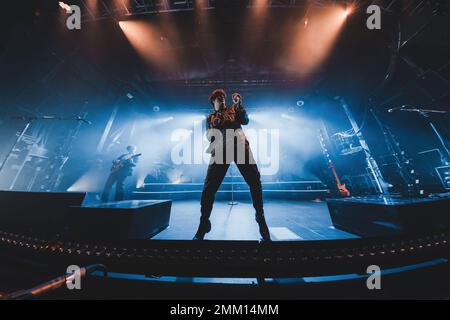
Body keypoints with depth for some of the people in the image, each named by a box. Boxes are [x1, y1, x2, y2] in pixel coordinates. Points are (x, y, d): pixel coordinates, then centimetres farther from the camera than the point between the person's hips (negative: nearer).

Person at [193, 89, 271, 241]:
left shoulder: (233, 108, 27)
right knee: (209, 187, -8)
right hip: (220, 149, 0)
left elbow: (245, 121, 11)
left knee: (254, 180, -6)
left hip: (239, 145, 0)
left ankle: (260, 218, 11)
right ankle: (203, 226, 3)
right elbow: (209, 136, 16)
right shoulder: (210, 118, 28)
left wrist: (239, 104, 2)